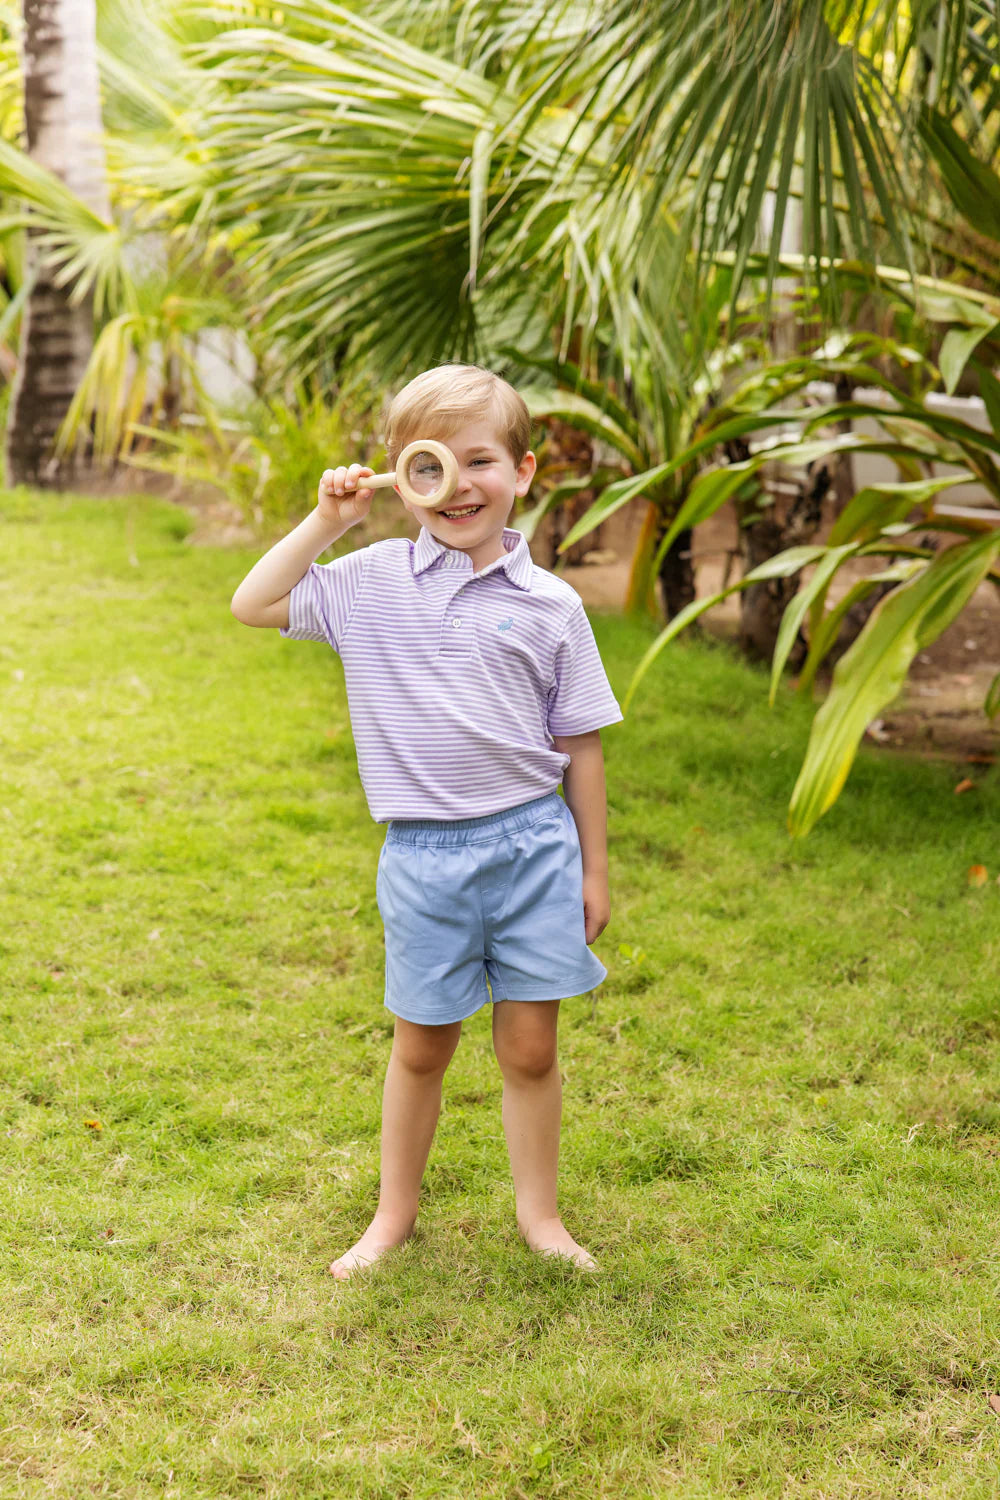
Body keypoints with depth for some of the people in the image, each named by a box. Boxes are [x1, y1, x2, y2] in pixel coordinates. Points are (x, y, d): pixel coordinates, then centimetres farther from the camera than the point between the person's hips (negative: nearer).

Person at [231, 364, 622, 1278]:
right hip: (424, 853, 0)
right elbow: (252, 606, -1)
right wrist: (326, 520, -5)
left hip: (533, 841, 0)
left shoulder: (549, 604, -2)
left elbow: (579, 747, 3)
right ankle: (396, 1213, 32)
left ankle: (539, 1214, 27)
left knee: (530, 1046, 8)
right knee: (421, 1047, 13)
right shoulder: (372, 584, 0)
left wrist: (594, 870, 5)